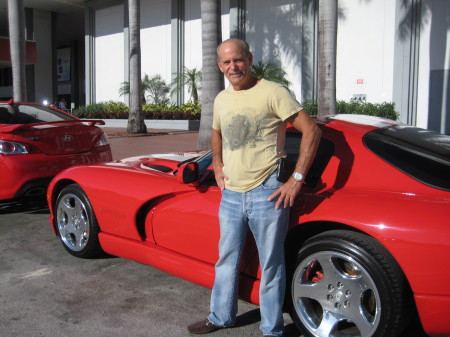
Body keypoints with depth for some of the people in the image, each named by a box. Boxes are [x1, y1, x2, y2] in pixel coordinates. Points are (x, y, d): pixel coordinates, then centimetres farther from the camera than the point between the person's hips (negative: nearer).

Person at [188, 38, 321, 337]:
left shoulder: (272, 92, -9)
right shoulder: (221, 99, 12)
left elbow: (311, 131, -13)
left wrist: (297, 179, -16)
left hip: (266, 194, -6)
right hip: (231, 194, 7)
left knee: (271, 264, 5)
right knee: (227, 260, 18)